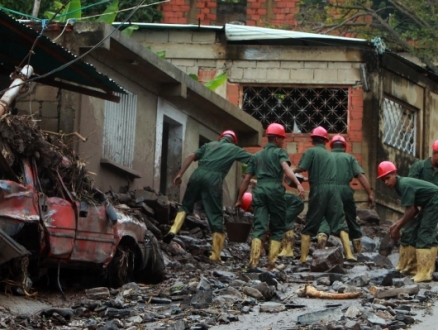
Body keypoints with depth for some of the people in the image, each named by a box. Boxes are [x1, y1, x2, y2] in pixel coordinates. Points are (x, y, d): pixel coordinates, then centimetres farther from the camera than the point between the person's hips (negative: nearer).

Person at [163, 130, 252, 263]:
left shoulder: (209, 145, 27)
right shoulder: (234, 149, 21)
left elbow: (191, 157, 14)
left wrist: (180, 174, 10)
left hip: (198, 175, 3)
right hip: (213, 179, -3)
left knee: (186, 205, 23)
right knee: (215, 216, 2)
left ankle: (173, 230, -1)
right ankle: (215, 255, 1)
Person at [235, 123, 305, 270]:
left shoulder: (257, 156, 23)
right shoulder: (280, 152, 9)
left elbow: (246, 179, 20)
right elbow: (286, 168, -12)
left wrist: (239, 199, 26)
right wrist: (298, 183, -25)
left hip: (259, 191, 4)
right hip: (275, 190, -4)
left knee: (259, 227, -2)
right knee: (277, 228, 7)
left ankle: (254, 262, -16)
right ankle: (271, 262, -1)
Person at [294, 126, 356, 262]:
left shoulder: (311, 152, 1)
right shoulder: (330, 155, 19)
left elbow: (302, 168, -11)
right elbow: (330, 173, 16)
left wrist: (293, 171, 9)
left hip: (318, 190, -3)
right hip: (333, 188, 3)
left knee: (309, 226, 5)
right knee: (339, 223, 3)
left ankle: (303, 257, 5)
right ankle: (348, 254, -8)